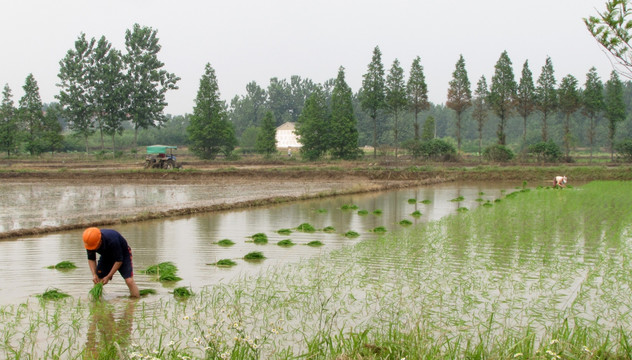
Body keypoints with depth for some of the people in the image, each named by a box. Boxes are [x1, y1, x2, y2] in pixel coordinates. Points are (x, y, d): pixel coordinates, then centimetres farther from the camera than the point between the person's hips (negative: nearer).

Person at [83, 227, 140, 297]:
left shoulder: (112, 240, -40)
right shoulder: (91, 243, -25)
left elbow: (119, 261, -28)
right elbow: (91, 259, -8)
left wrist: (108, 277, -26)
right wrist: (94, 274, -22)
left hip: (123, 255, -5)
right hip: (106, 257, 5)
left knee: (129, 281, -20)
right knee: (97, 281, -4)